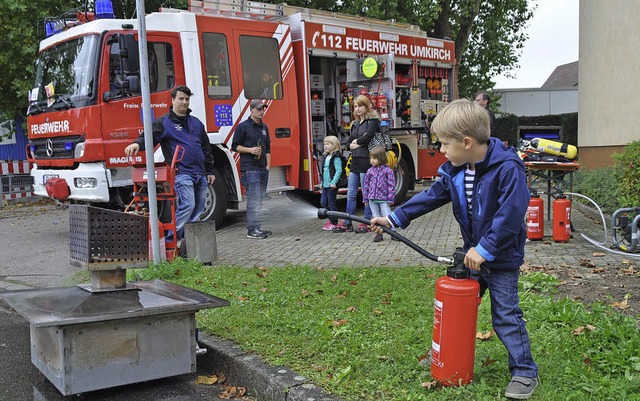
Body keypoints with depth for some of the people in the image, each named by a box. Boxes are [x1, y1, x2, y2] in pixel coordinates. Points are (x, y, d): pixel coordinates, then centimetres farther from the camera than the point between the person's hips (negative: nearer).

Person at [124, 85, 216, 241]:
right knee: (187, 205, -19)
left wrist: (210, 171, 18)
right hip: (182, 172, -7)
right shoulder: (164, 122, 3)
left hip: (200, 174, 7)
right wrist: (137, 143, -33)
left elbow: (206, 148, 23)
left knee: (198, 208, 8)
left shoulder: (196, 123, 21)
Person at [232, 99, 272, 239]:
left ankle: (256, 228, 15)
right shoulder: (243, 126, -3)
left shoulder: (264, 127, 17)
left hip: (263, 169, 7)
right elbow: (235, 146, -3)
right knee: (253, 200, -11)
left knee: (259, 200, 9)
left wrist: (268, 166, 12)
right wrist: (250, 150, -15)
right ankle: (252, 230, -8)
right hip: (250, 169, -7)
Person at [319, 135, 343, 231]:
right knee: (323, 203, 11)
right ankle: (331, 219, 26)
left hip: (332, 185, -9)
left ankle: (334, 223, 9)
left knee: (331, 204, -1)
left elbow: (339, 170, -20)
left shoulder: (336, 158, -14)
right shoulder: (325, 157, 13)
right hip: (325, 184, 9)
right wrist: (322, 182, 17)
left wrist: (334, 182, -24)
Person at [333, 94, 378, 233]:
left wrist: (356, 141, -4)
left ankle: (366, 223, 7)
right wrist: (355, 144, -6)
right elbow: (349, 143, 14)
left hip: (366, 161, -8)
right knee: (350, 194, 8)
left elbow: (368, 136, -20)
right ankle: (347, 224, 13)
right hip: (355, 161, 8)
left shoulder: (373, 121, -4)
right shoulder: (355, 124, 19)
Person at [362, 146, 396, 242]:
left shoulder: (387, 170, -6)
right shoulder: (370, 171, 6)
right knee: (375, 217, 9)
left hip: (383, 199, -4)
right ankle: (379, 233, 17)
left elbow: (391, 185, -5)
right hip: (372, 199, 4)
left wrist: (390, 199, -8)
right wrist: (365, 198, 9)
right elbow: (366, 184, 11)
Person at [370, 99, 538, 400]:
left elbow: (510, 215, -30)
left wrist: (485, 250, -27)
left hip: (502, 259, -7)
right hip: (474, 254, 7)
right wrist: (395, 219, 2)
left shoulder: (507, 168, -26)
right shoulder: (454, 171, -2)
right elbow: (431, 197, 6)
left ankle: (524, 372, 13)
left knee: (506, 316, -1)